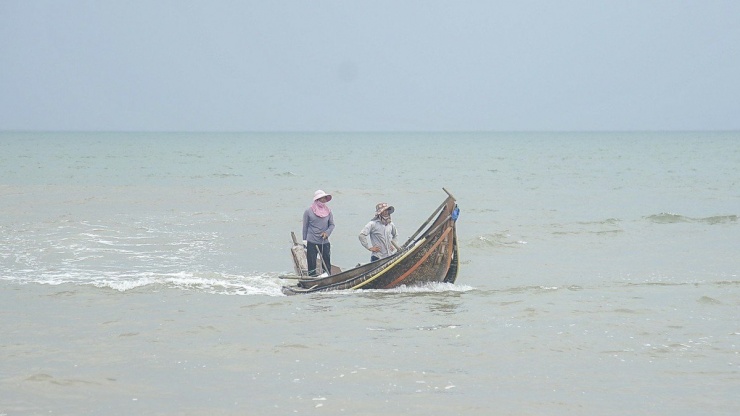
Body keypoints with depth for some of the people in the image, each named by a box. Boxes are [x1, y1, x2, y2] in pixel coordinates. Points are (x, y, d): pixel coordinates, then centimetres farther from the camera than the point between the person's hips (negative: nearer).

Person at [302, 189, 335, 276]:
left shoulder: (328, 211, 5)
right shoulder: (308, 211, -4)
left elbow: (332, 224, 9)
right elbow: (305, 227, 2)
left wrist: (327, 232, -12)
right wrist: (305, 242, 3)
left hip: (325, 243, 3)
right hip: (312, 243, -3)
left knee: (326, 265, 4)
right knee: (312, 265, -1)